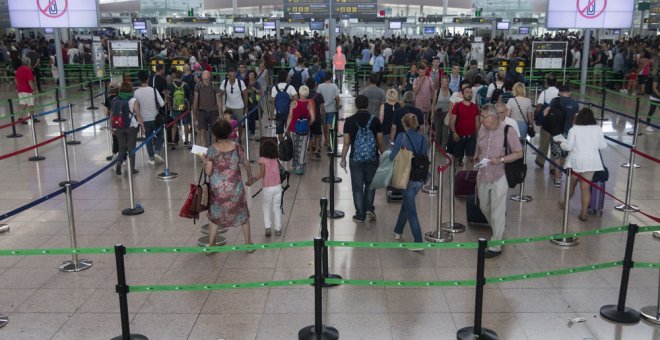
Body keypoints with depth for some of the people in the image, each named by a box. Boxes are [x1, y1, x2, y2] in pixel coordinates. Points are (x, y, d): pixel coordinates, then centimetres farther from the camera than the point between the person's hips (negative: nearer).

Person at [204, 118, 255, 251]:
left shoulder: (212, 149, -14)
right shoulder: (237, 147, -10)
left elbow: (208, 172, -14)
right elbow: (246, 165, 1)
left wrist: (205, 161, 6)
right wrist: (250, 177, 19)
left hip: (218, 189, 0)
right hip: (235, 188, 0)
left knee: (215, 215, 19)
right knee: (243, 214, 17)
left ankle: (211, 244, 25)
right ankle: (248, 243, 25)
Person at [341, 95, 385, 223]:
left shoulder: (349, 121, -5)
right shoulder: (375, 120, -3)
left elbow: (346, 143, -3)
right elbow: (380, 143, -1)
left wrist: (343, 158, 7)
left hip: (356, 159, -1)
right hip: (372, 159, 1)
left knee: (357, 187, 7)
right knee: (370, 184, 20)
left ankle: (360, 215, 11)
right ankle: (369, 208, 10)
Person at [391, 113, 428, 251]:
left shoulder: (401, 137, -11)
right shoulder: (423, 138, 4)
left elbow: (392, 156, -12)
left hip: (408, 177, -5)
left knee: (411, 210, 0)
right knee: (407, 203, 23)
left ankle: (419, 242, -2)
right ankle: (398, 231, 38)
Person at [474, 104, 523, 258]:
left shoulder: (508, 131, -13)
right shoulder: (482, 129, 3)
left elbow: (519, 153, -9)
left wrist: (501, 159, -22)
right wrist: (476, 158, -2)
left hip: (499, 178, -6)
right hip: (482, 176, 6)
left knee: (497, 213, 1)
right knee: (484, 208, 20)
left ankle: (496, 246, 12)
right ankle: (497, 232, 44)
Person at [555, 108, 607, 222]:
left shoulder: (574, 129, -8)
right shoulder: (598, 129, -1)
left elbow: (568, 147, -10)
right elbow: (603, 145, 5)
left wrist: (561, 142, 9)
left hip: (576, 160, -1)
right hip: (591, 161, 1)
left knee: (571, 183, 18)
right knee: (586, 187, 3)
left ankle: (565, 203, 39)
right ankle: (584, 213, 2)